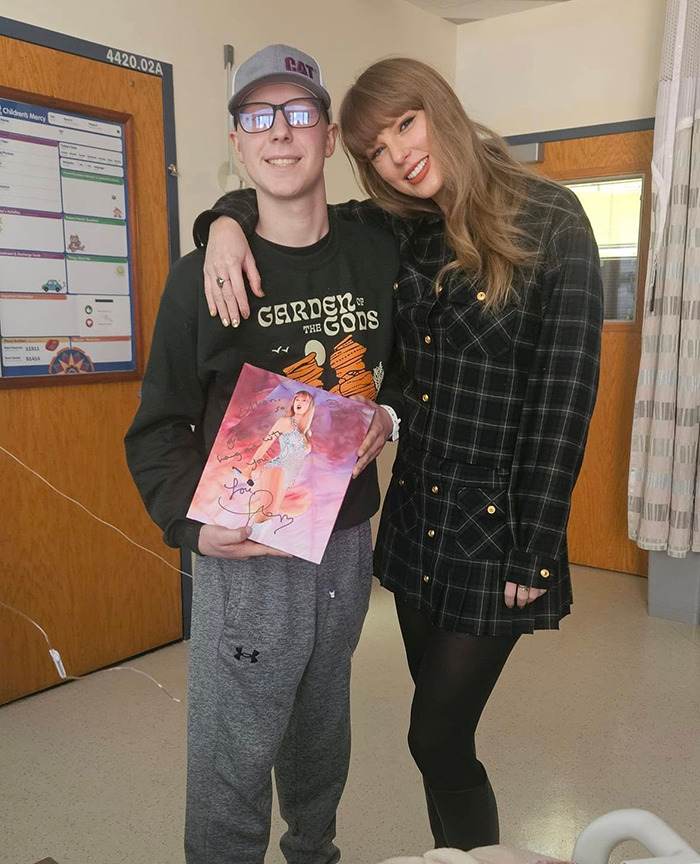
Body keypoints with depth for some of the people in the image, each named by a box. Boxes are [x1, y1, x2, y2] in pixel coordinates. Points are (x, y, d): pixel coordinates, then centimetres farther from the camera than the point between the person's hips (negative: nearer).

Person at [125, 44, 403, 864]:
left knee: (321, 733, 24)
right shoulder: (200, 277, -7)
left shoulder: (379, 256, 2)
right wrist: (193, 519, -20)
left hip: (347, 541, 4)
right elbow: (159, 428, -4)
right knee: (231, 766, 5)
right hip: (245, 554, -3)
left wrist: (388, 415, -5)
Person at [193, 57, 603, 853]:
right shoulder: (393, 232, 4)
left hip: (494, 525, -5)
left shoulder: (550, 222, -9)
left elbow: (565, 394, -12)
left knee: (437, 739, 2)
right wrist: (227, 221, -11)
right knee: (443, 727, 18)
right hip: (414, 516, 5)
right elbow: (275, 205, 14)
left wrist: (536, 554, -12)